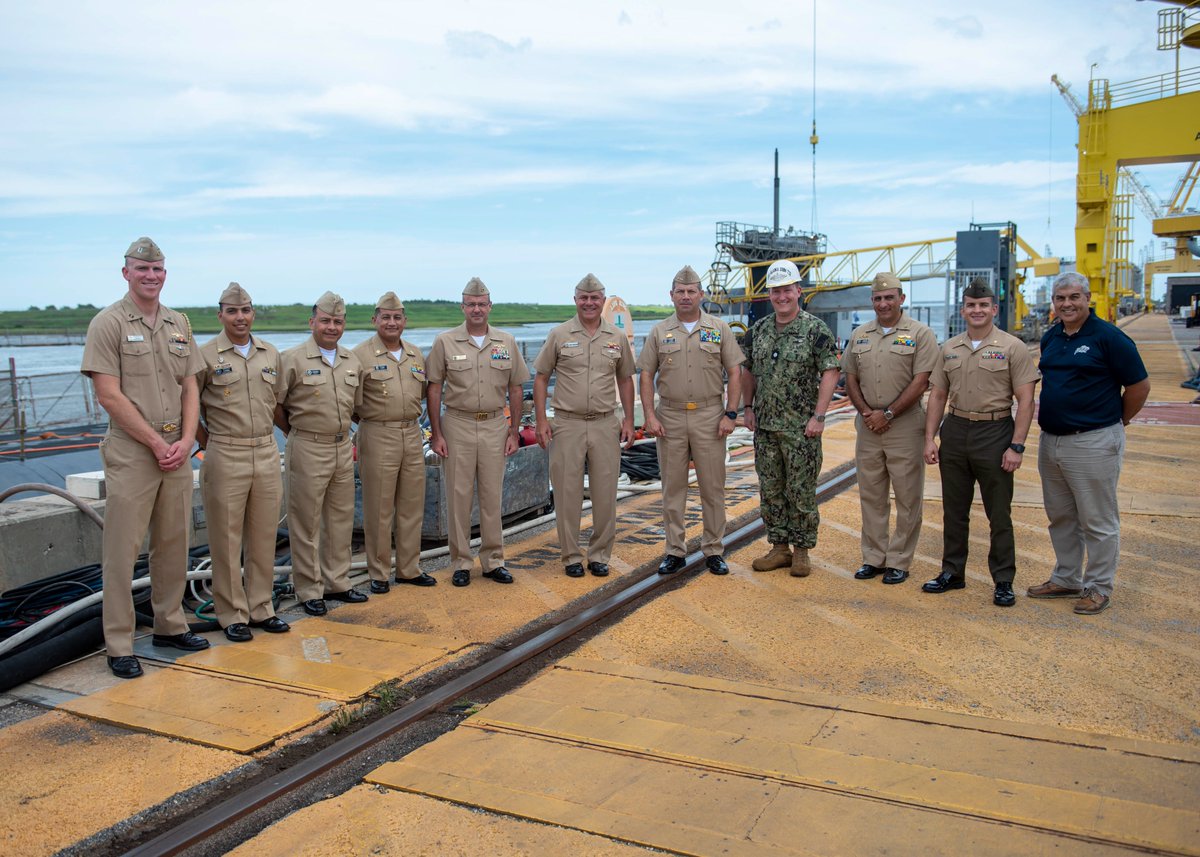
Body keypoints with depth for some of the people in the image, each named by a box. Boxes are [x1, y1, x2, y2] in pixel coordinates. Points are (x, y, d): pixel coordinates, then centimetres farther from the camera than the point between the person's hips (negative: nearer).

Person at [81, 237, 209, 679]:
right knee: (123, 549, -1)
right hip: (131, 452, -5)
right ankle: (119, 646, 7)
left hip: (178, 450, 6)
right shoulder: (109, 323, -5)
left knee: (174, 543, 13)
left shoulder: (179, 324, 12)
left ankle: (170, 625, 26)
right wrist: (157, 443, -12)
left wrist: (186, 440, -2)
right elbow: (109, 395, -11)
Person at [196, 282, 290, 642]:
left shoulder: (271, 354, 9)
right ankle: (233, 615, 12)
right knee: (227, 540, 2)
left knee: (264, 538, 10)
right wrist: (207, 443, 0)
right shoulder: (206, 355, -4)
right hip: (225, 457, -4)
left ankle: (261, 608, 21)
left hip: (267, 454, 4)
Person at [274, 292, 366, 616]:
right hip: (308, 450, -6)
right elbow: (274, 404, -7)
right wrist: (296, 432, 1)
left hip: (343, 448, 6)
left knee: (341, 519, 13)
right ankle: (309, 591, 11)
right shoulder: (292, 359, -9)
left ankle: (337, 582, 25)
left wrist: (348, 438, 15)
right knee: (306, 523, 1)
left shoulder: (352, 362, 9)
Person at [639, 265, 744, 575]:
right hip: (670, 418, 1)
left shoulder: (719, 329, 4)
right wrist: (649, 416, -4)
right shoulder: (659, 332, 6)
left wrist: (730, 414, -6)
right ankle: (675, 551, 16)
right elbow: (647, 376, 6)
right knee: (672, 488, 6)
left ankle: (714, 550, 15)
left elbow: (734, 374, 2)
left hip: (709, 417, -1)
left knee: (713, 487, 4)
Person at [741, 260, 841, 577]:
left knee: (801, 491, 1)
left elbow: (830, 372, -11)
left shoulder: (816, 330, -7)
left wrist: (819, 416, -16)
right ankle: (779, 548, 21)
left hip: (801, 428, -5)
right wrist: (748, 408, 10)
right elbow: (748, 370, 17)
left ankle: (802, 551, 13)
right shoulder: (757, 330, 9)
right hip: (764, 426, 5)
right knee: (770, 490, 10)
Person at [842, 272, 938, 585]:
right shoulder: (859, 335, 12)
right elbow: (851, 380, 12)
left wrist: (888, 414, -13)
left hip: (905, 426, -5)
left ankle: (899, 561, 10)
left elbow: (920, 382, -10)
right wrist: (866, 412, -4)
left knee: (907, 497, 1)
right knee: (870, 495, 10)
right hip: (868, 426, 5)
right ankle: (874, 557, 20)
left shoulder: (920, 334, -4)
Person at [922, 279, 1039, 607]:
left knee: (999, 514, 3)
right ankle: (952, 572, 24)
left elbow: (1025, 401, -7)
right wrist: (930, 438, 4)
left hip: (995, 432, -4)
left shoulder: (1012, 348, -5)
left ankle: (1004, 581, 14)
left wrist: (1017, 446, -13)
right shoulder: (949, 348, 8)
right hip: (955, 430, 4)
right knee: (954, 510, 12)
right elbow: (938, 396, 12)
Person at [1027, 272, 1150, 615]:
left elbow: (1139, 385, -7)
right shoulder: (1050, 338, 9)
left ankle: (1099, 588, 16)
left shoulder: (1108, 336, -11)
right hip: (1050, 441, 7)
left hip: (1093, 442, -7)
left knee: (1097, 521, 3)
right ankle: (1066, 580, 31)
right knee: (1060, 518, 17)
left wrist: (1117, 422, 3)